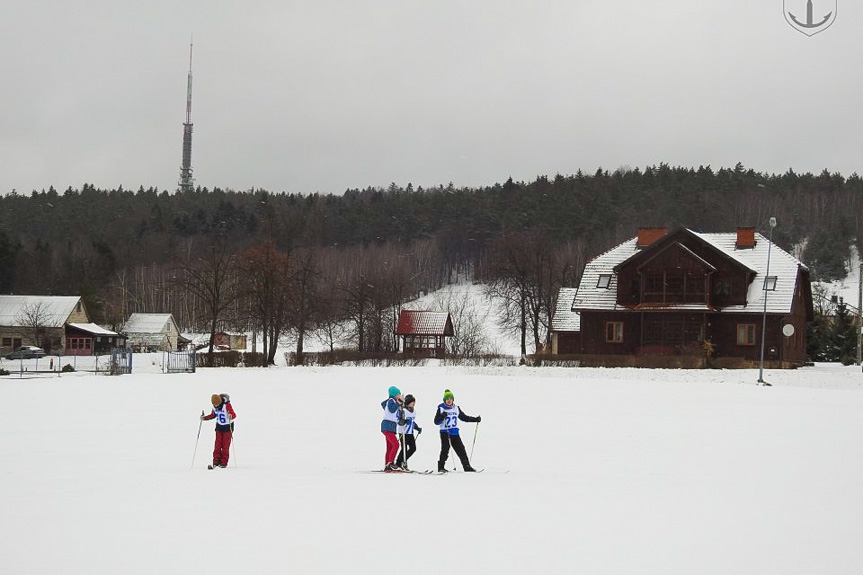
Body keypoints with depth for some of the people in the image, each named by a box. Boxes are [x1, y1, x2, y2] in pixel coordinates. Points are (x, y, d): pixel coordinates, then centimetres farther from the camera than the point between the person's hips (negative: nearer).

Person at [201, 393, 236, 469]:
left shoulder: (227, 405, -23)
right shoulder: (214, 406, -4)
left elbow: (234, 414, -29)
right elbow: (213, 415, 13)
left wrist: (231, 416, -51)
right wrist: (204, 418, 1)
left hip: (227, 426, -5)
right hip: (219, 426, 5)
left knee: (225, 445, -4)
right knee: (217, 445, -4)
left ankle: (224, 463, 1)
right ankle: (216, 462, -3)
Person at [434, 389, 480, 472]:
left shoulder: (456, 408, 11)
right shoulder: (441, 409, -1)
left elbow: (464, 417, 20)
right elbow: (436, 422, -4)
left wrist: (475, 419, 12)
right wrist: (442, 417, -23)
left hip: (455, 432, 4)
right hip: (445, 432, -4)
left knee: (461, 449, 2)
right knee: (445, 450, -12)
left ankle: (466, 466, 5)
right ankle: (441, 467, -5)